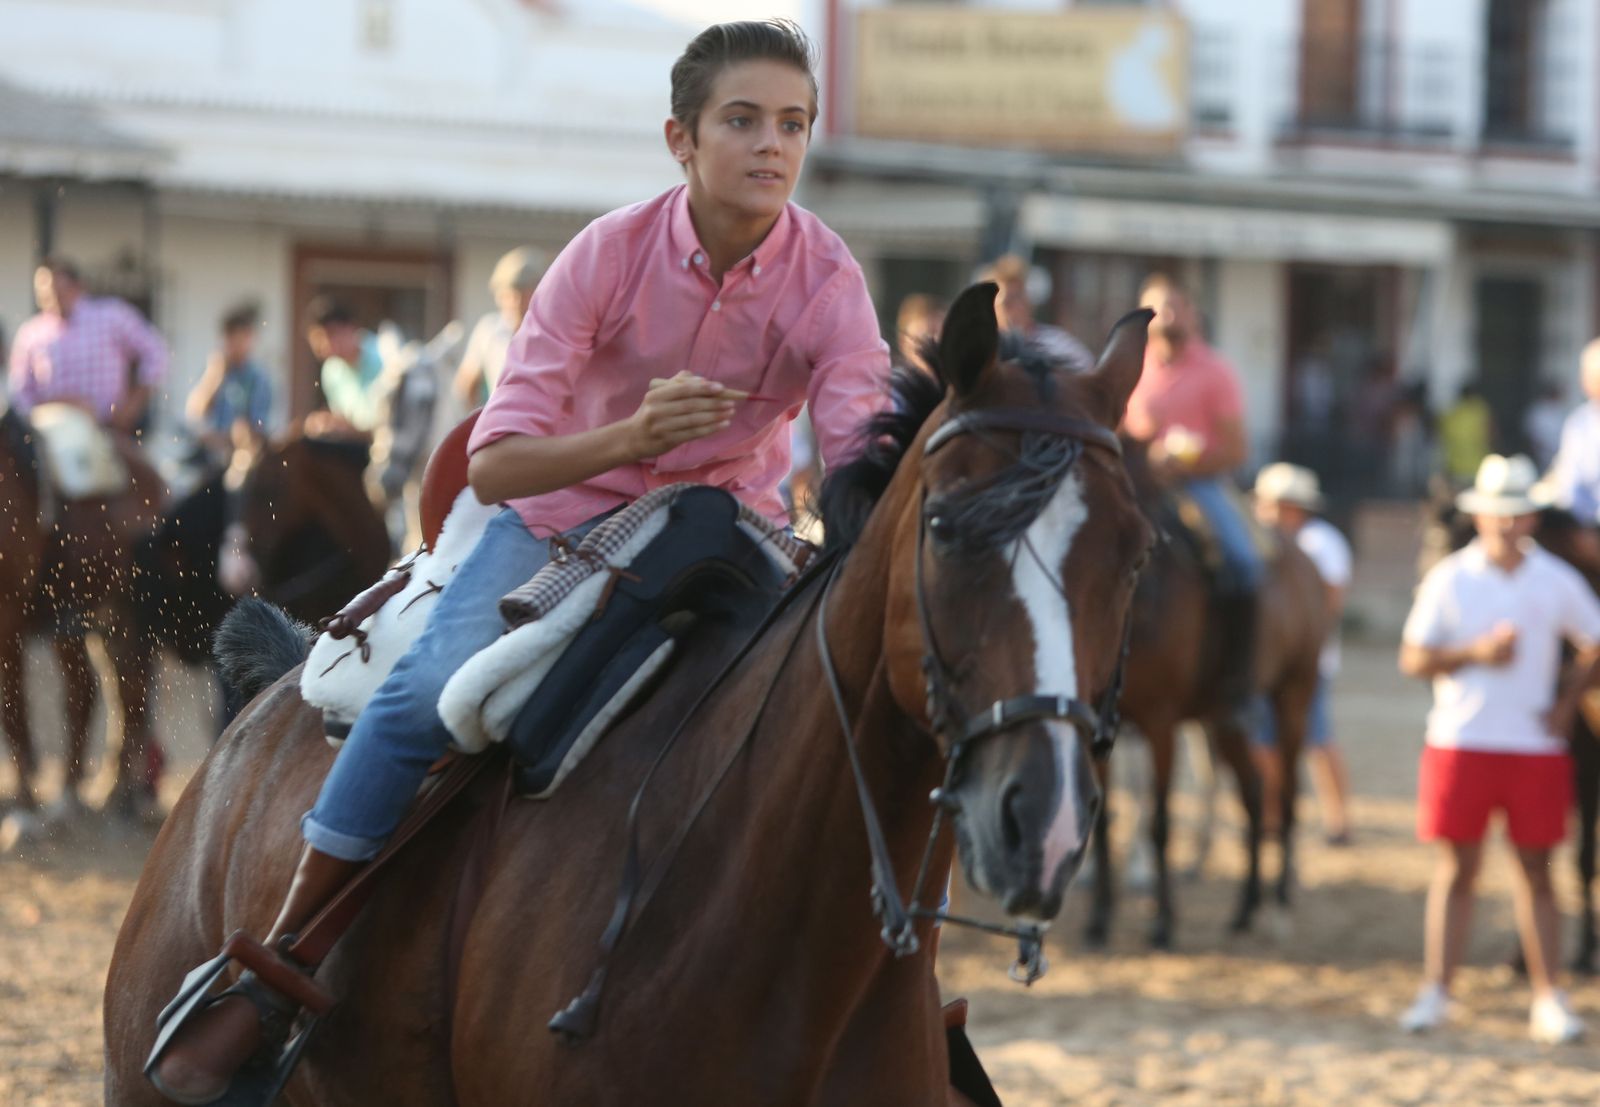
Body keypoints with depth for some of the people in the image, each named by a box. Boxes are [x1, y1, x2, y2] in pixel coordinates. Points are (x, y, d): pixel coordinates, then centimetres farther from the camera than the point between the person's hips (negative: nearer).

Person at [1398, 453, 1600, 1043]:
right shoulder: (1450, 579, -1)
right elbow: (1413, 658, -2)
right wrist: (1475, 653, -16)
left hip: (1535, 746, 1)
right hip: (1460, 743, -1)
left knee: (1536, 870, 5)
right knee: (1456, 867, 2)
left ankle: (1548, 999, 8)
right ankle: (1435, 991, 6)